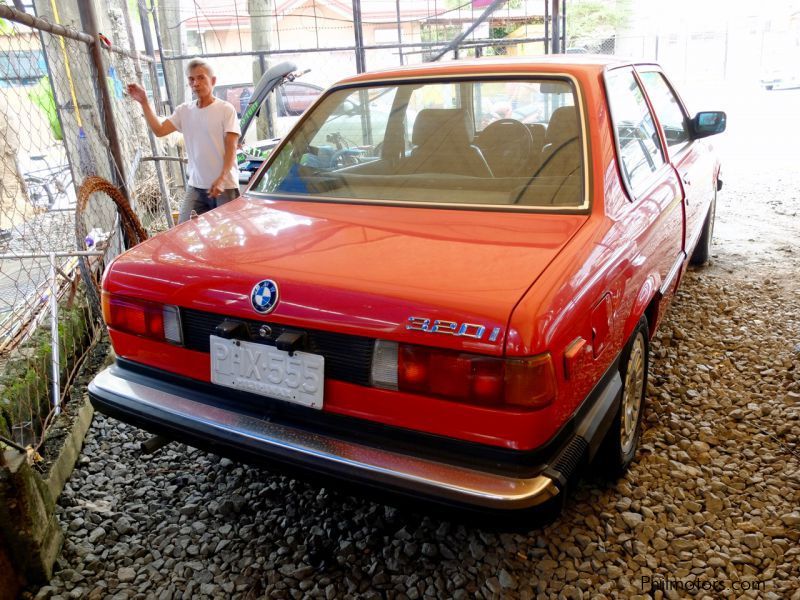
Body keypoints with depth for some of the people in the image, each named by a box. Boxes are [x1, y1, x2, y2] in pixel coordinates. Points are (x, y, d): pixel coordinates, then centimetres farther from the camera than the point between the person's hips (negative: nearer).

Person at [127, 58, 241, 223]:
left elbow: (231, 147, -10)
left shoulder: (226, 109, -4)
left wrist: (221, 179, -20)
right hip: (195, 186, 5)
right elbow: (159, 130, 2)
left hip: (225, 186, -4)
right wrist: (144, 102, -6)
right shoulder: (184, 110, 11)